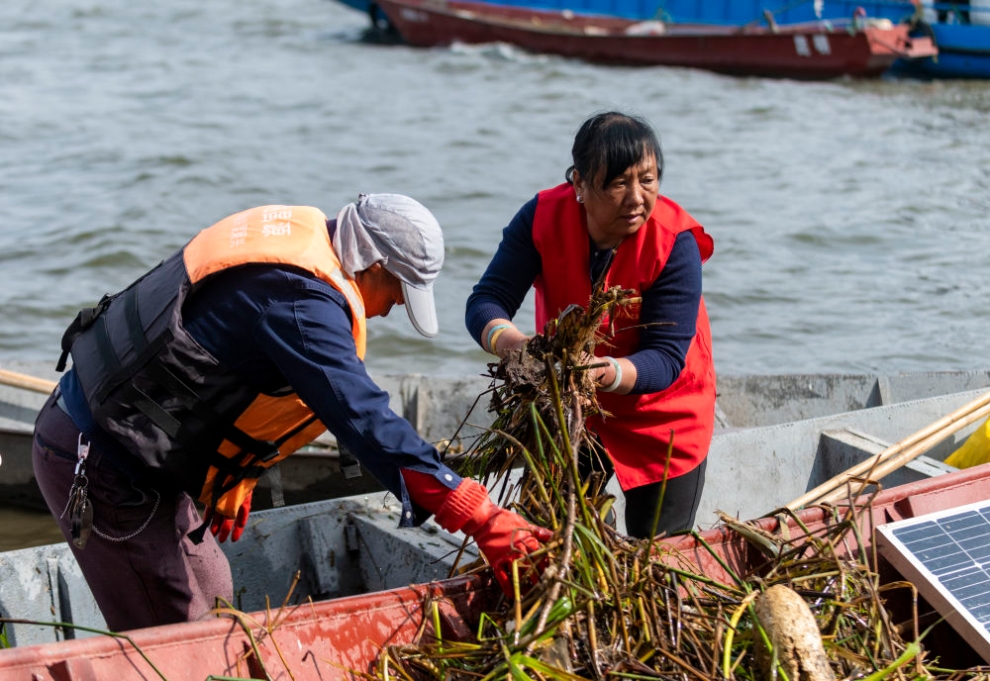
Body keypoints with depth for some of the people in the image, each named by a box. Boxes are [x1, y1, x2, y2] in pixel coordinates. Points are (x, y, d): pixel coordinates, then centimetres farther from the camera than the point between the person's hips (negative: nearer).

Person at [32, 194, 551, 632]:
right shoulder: (300, 300, -23)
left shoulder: (295, 244, 9)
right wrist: (480, 518, -32)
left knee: (211, 600, 15)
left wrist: (230, 482, 26)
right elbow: (366, 420, -31)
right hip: (100, 463, -10)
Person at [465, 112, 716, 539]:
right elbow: (485, 303, -22)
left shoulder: (676, 243, -26)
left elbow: (665, 358, -28)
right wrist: (511, 343, -46)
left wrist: (608, 372, -49)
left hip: (661, 419, -2)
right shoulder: (542, 217, -19)